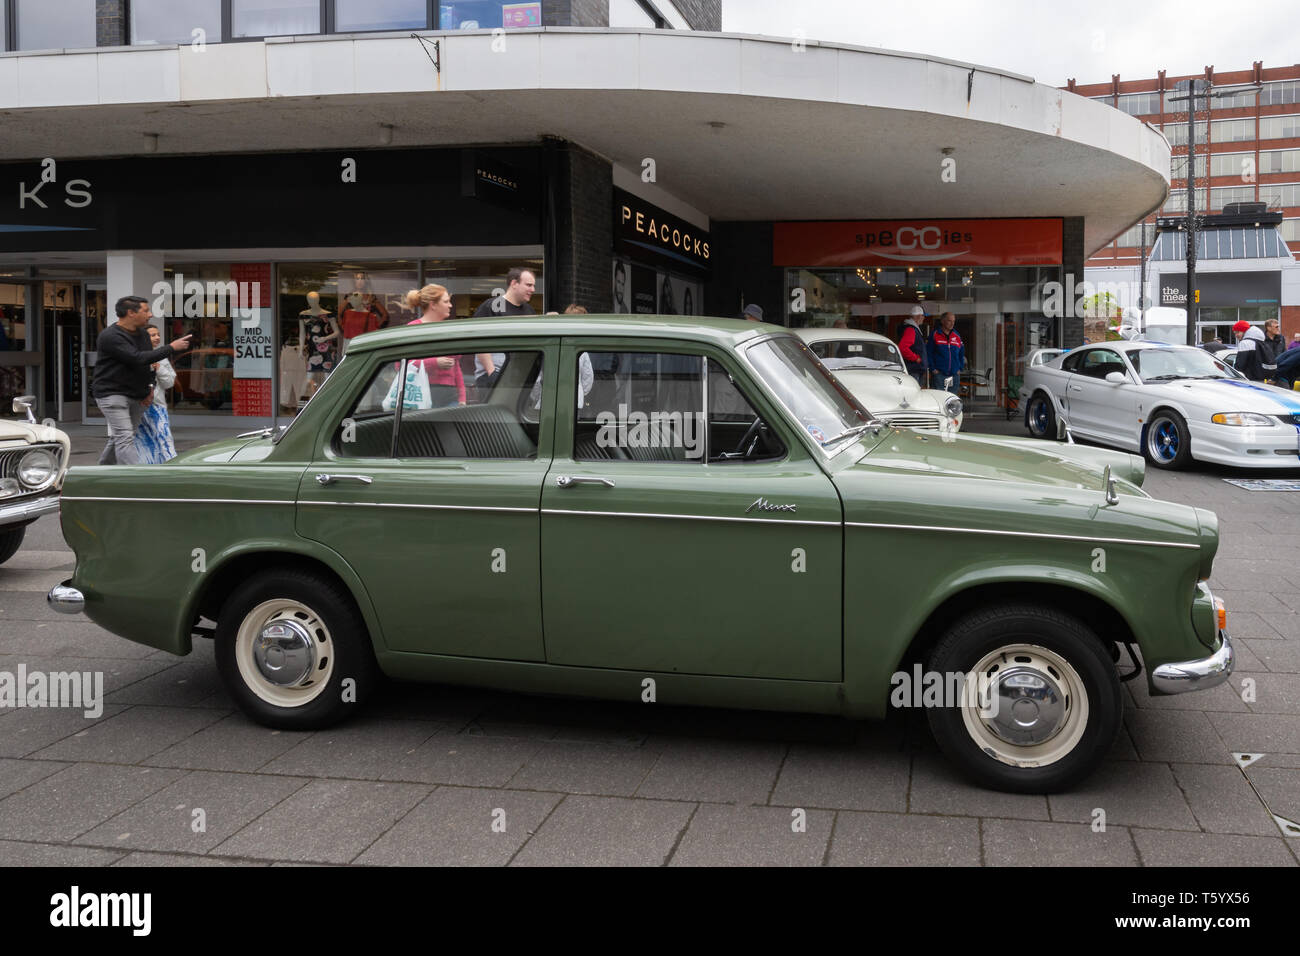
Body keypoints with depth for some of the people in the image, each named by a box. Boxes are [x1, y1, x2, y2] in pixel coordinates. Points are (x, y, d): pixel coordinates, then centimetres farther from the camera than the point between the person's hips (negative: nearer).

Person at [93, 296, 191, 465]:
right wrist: (171, 348, -23)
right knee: (125, 439, -15)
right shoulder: (110, 337, -17)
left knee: (118, 439, 13)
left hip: (137, 396, 8)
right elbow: (138, 359, -27)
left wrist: (150, 386, 8)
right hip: (112, 394, -8)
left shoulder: (143, 334, 10)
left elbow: (148, 362, 25)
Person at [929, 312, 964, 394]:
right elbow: (928, 353, 0)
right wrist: (932, 369, -7)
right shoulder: (935, 335, 0)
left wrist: (960, 368, 10)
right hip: (939, 374, -4)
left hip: (954, 374, 4)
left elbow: (962, 353, 21)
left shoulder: (957, 336, 13)